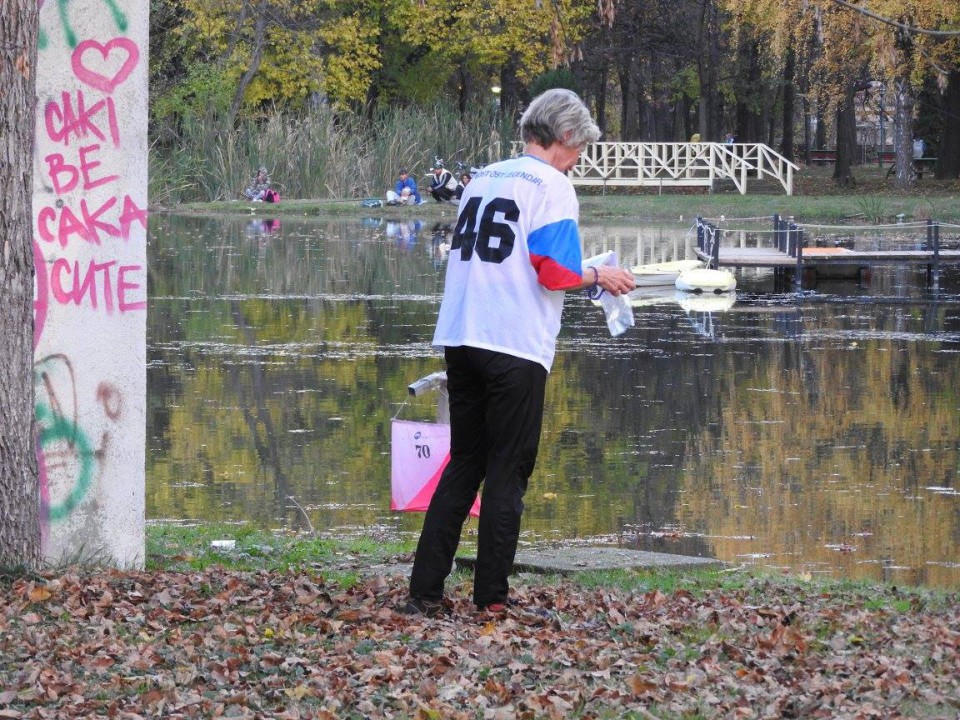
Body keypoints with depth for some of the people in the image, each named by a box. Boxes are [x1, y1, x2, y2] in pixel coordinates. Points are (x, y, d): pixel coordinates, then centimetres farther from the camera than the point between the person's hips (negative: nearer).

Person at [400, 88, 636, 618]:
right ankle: (491, 599, 3)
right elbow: (555, 273, -16)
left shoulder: (482, 179, 16)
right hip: (515, 346, -6)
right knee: (508, 474, 2)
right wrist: (598, 277, 4)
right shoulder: (551, 186, -6)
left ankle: (424, 592, 6)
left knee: (463, 465, 13)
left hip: (460, 337, 7)